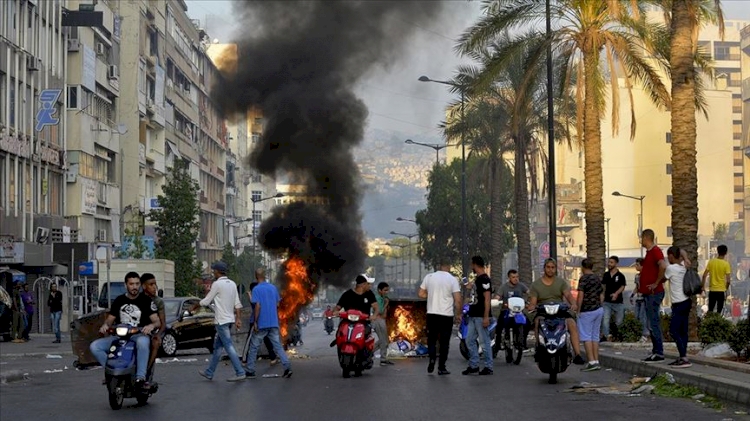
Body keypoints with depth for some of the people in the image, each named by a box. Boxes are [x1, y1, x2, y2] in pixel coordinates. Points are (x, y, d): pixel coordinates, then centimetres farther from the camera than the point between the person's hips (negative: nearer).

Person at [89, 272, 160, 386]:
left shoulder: (146, 301, 2)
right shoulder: (119, 301, 14)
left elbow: (157, 321, -4)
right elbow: (110, 319, 19)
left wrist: (152, 325, -29)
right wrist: (105, 325, -6)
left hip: (139, 336, -5)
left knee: (142, 342, -42)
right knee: (94, 346, -14)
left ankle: (140, 377, -39)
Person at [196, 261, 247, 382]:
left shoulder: (217, 284, -13)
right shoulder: (232, 284, 10)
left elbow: (206, 301, -7)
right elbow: (237, 303, 8)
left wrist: (195, 306, 10)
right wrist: (238, 318, 9)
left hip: (221, 320, -8)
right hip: (230, 319, 8)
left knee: (229, 347, -7)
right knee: (217, 346, 15)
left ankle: (240, 373, -11)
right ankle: (209, 372, 23)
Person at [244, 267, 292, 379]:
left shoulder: (256, 289, -9)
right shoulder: (273, 288, 9)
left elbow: (258, 306, -16)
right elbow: (277, 305, 13)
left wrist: (255, 322, -12)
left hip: (261, 324, -5)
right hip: (273, 323, 5)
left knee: (254, 347, 7)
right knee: (277, 346, 2)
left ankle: (250, 371, 12)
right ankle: (287, 366, -12)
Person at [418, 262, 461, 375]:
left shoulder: (429, 277, 2)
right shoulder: (452, 279, -6)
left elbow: (420, 294, 6)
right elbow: (458, 300, -11)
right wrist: (458, 314, 1)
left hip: (432, 314, 2)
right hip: (446, 315, -2)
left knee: (431, 339, 15)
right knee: (444, 341, 6)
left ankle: (432, 359, -7)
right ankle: (441, 368, 6)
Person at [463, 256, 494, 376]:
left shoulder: (484, 279, -13)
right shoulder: (477, 279, 16)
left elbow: (487, 298, -19)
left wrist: (486, 317, -23)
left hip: (481, 316, -10)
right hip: (473, 316, 10)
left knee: (485, 341, -4)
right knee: (469, 340, 10)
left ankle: (488, 367, 1)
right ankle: (474, 365, 15)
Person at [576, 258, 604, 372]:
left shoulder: (583, 279, -11)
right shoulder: (597, 279, 12)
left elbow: (580, 295, -17)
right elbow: (601, 296, 15)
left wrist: (578, 309, -9)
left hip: (587, 311, -7)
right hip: (599, 309, 7)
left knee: (586, 337, -4)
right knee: (595, 336, 10)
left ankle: (592, 362, -11)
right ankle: (596, 362, 9)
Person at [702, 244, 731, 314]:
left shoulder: (711, 261, -2)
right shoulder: (726, 264, -11)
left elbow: (704, 275, -2)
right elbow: (728, 281, -13)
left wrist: (703, 287, 9)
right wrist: (726, 289, 5)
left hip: (712, 290, 3)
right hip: (721, 290, -3)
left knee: (710, 310, 13)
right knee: (719, 311, 5)